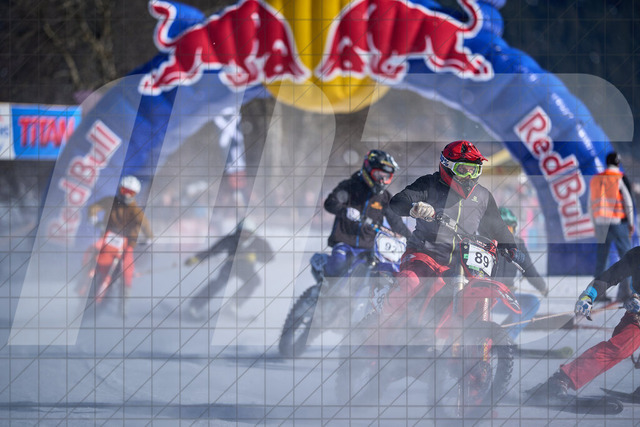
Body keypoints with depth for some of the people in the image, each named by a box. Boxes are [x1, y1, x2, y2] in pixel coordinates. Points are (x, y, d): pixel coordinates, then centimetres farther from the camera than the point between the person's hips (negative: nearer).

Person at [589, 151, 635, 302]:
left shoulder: (595, 180, 8)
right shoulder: (621, 179, -6)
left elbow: (591, 204, 11)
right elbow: (628, 202, -9)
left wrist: (595, 225, 18)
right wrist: (631, 223, -2)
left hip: (601, 222, 4)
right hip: (619, 222, -4)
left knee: (601, 258, 9)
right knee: (625, 256, 1)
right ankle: (624, 291, -7)